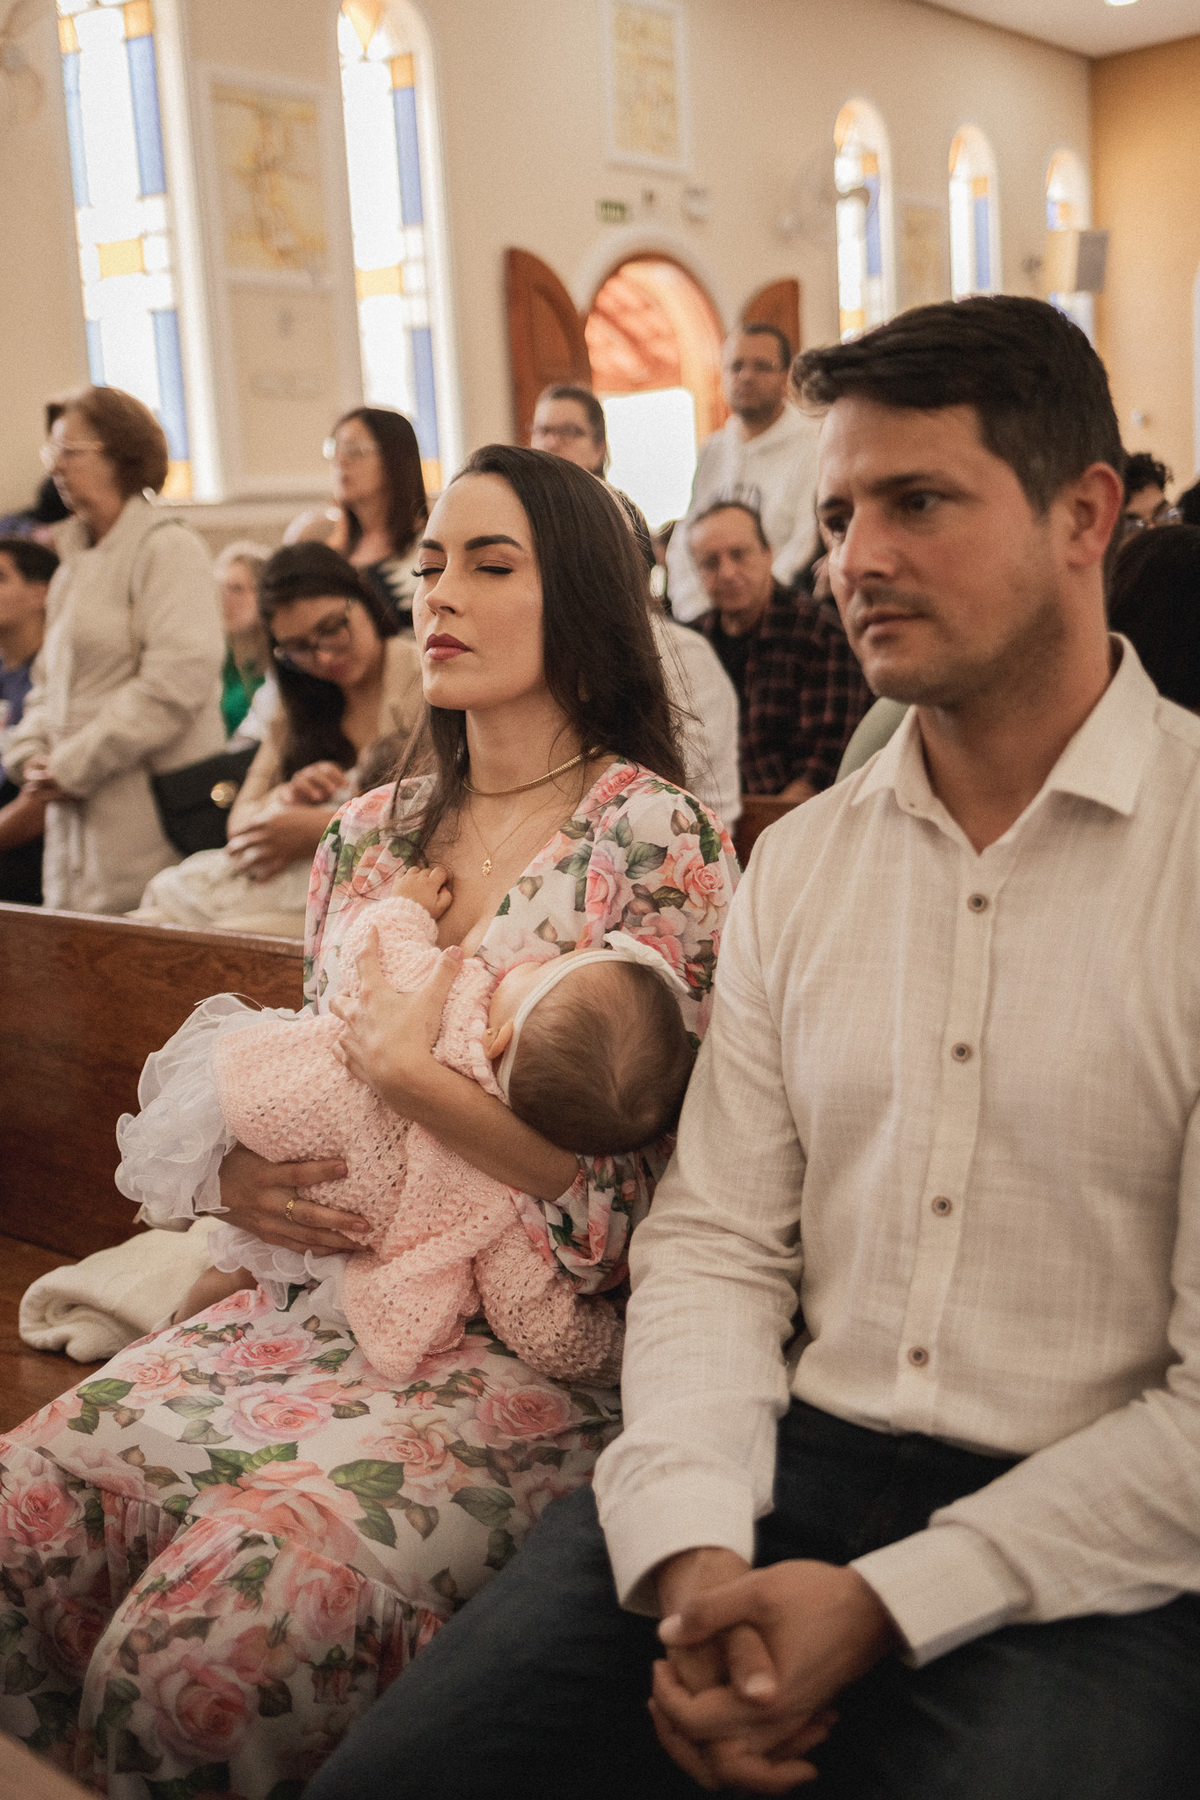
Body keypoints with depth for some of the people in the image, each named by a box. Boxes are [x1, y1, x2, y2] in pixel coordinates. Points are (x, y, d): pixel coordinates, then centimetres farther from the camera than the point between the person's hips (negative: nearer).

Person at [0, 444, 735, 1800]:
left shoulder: (654, 841, -6)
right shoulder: (368, 835, 14)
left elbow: (637, 1189, -9)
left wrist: (408, 1065, -12)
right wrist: (233, 1173, -1)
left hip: (536, 1341, -5)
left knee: (206, 1636, -26)